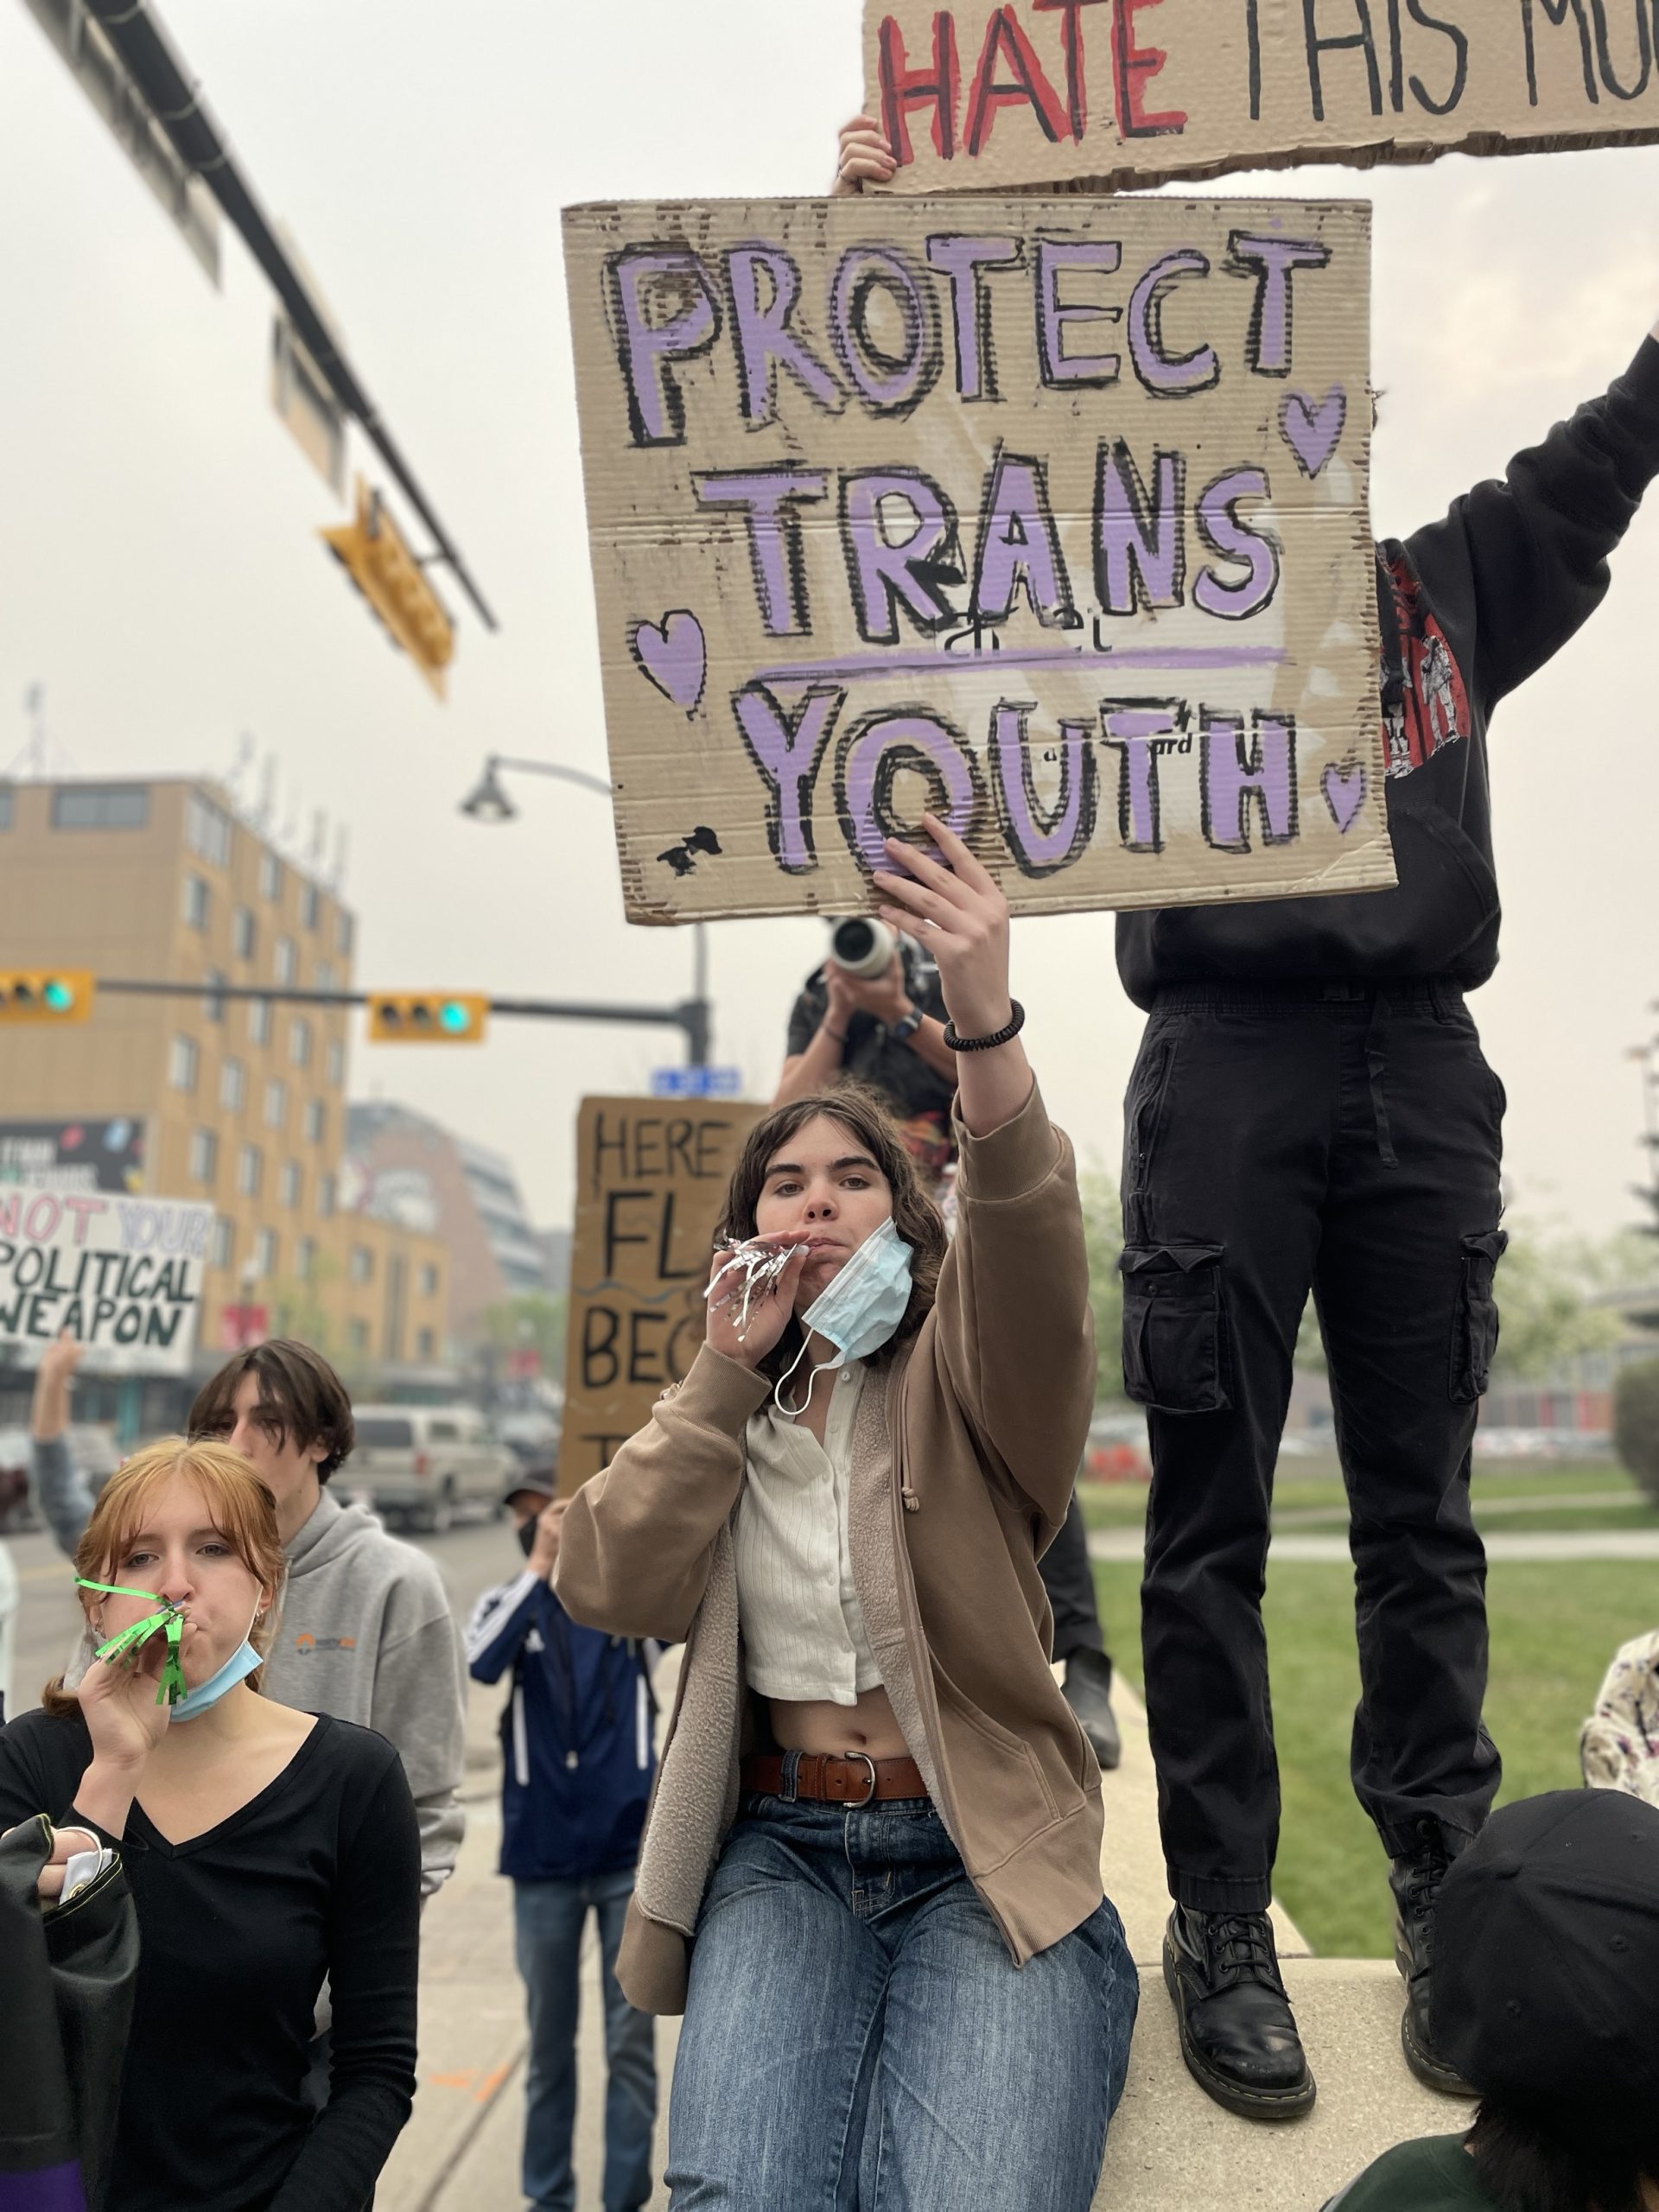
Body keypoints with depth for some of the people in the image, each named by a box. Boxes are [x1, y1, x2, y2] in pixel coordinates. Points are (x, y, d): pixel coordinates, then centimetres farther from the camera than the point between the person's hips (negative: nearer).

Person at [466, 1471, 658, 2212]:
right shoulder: (511, 1600, 2)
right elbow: (482, 1663, -18)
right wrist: (541, 1565, -24)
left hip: (629, 1852, -1)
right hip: (543, 1856, 1)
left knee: (631, 2043, 5)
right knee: (550, 2042, 13)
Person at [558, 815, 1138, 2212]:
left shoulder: (958, 1379, 2)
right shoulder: (722, 1413, 14)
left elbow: (1031, 1273, -22)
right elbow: (611, 1588, -2)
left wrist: (987, 1025, -39)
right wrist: (732, 1366, -4)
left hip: (982, 1858, -2)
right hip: (781, 1845, 2)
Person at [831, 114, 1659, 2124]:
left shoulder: (1454, 586, 21)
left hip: (1422, 1070, 3)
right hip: (1227, 1069, -3)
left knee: (1420, 1517, 7)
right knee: (1213, 1523, 0)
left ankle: (1446, 1903, 18)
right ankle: (1220, 1923, 10)